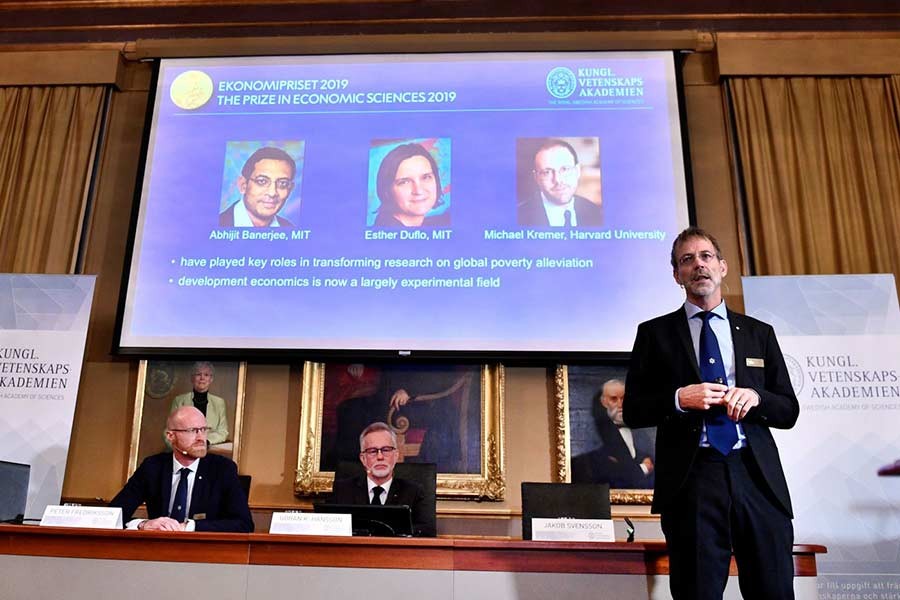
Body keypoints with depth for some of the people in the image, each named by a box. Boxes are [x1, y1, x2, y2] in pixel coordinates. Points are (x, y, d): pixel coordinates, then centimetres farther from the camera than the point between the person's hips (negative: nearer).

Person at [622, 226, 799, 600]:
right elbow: (632, 411, 5)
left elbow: (789, 411, 13)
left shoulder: (759, 332, 15)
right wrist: (678, 399, -14)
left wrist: (756, 397, -8)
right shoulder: (655, 333, 8)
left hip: (757, 476, 2)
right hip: (691, 480, -2)